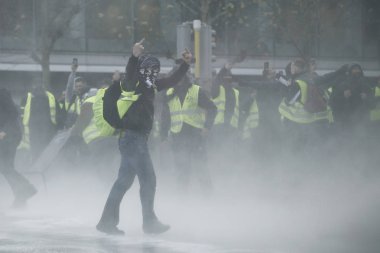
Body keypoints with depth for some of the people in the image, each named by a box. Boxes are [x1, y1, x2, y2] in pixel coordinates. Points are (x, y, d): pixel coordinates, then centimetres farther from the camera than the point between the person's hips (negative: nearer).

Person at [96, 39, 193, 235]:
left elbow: (172, 81, 26)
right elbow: (129, 74, -34)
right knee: (148, 180, -6)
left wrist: (185, 64, 20)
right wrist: (134, 57, -50)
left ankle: (107, 221, 18)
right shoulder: (132, 85, -11)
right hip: (133, 137, -10)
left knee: (124, 180, 13)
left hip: (137, 138, 10)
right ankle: (149, 222, 2)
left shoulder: (150, 86, 14)